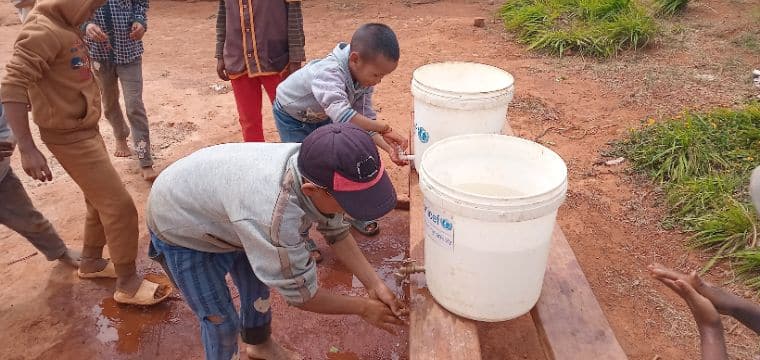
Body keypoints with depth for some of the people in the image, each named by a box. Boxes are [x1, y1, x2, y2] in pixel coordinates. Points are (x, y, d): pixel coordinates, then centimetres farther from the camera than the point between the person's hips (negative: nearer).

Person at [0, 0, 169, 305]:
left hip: (84, 128, 9)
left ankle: (91, 262, 40)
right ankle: (128, 284, 9)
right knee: (119, 206, -5)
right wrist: (27, 149, -31)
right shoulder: (43, 31, -23)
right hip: (69, 136, -9)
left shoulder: (63, 25, 7)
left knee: (100, 200, 20)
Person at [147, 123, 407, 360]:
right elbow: (300, 294, -30)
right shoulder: (272, 215, -46)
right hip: (180, 229, -6)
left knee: (258, 287, 19)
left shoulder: (317, 168, -24)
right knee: (222, 322, 0)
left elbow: (337, 231, -6)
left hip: (223, 209, 7)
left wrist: (375, 285, -13)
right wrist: (363, 307, -17)